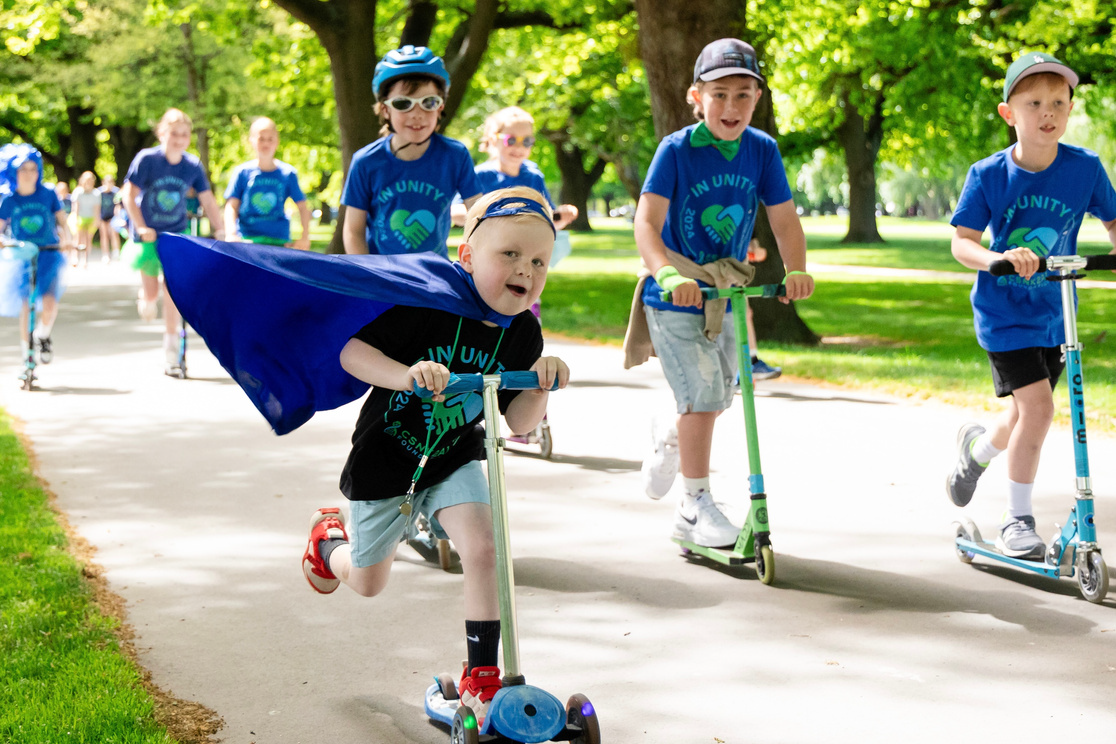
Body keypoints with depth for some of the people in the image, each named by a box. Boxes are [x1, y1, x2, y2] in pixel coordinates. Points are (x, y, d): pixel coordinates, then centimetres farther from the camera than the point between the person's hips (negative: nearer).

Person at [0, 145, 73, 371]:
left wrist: (67, 239, -19)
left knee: (50, 302, -18)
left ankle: (43, 335, 13)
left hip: (49, 254, 0)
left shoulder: (48, 195, 0)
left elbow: (62, 221, 1)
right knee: (26, 306, -6)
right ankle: (27, 356, 7)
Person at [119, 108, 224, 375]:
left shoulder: (192, 166, -7)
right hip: (149, 234, -1)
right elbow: (128, 195, -13)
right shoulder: (147, 159, -15)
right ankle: (145, 297, 42)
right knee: (151, 295, 2)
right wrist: (141, 228, -21)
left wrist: (220, 232, -8)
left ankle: (171, 348, -2)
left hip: (176, 233, 1)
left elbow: (208, 201, 0)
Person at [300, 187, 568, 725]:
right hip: (384, 458, -3)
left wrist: (541, 383, -28)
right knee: (367, 582, 15)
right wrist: (405, 374, -44)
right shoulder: (427, 305, -26)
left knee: (483, 548, -22)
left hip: (453, 461, 3)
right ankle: (329, 538, 53)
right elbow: (350, 350, -27)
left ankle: (480, 676, -8)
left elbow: (519, 423, -8)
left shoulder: (522, 332, -11)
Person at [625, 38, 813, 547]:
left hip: (726, 296, 5)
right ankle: (696, 505, -1)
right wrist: (669, 275, -38)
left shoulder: (761, 151, -4)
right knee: (702, 394, -14)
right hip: (674, 296, -5)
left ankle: (670, 440, 48)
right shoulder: (676, 150, -15)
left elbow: (784, 219, -1)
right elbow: (647, 222, -22)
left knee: (715, 398, 15)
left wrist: (796, 271, -18)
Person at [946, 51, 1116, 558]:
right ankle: (1018, 519, 1)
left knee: (1027, 413, 13)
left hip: (1053, 313, 4)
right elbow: (962, 242, -15)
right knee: (1037, 406, -17)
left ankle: (978, 448, 50)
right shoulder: (988, 175, -14)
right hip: (1003, 312, -4)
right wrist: (998, 258, -35)